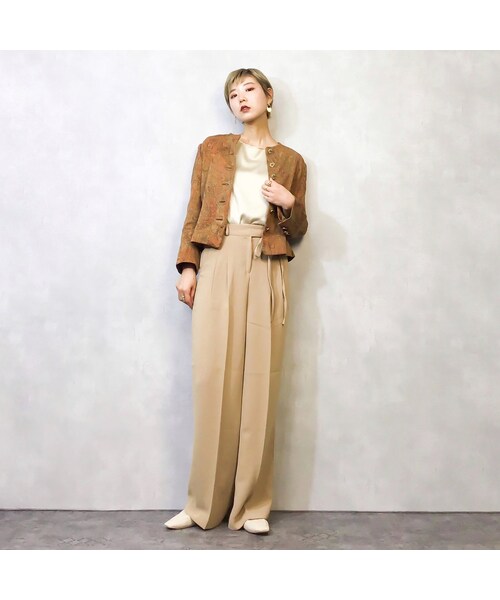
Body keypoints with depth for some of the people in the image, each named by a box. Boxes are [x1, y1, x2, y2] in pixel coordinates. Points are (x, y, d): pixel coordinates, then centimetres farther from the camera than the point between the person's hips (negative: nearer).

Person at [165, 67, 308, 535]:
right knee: (212, 376, -7)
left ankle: (252, 504, 4)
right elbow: (194, 211, 11)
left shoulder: (291, 160, 18)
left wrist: (290, 203, -4)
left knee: (260, 379, -5)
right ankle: (205, 501, 3)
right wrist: (187, 266, -1)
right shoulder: (212, 148, 18)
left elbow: (297, 231, 17)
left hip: (266, 268, 0)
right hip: (217, 262, 0)